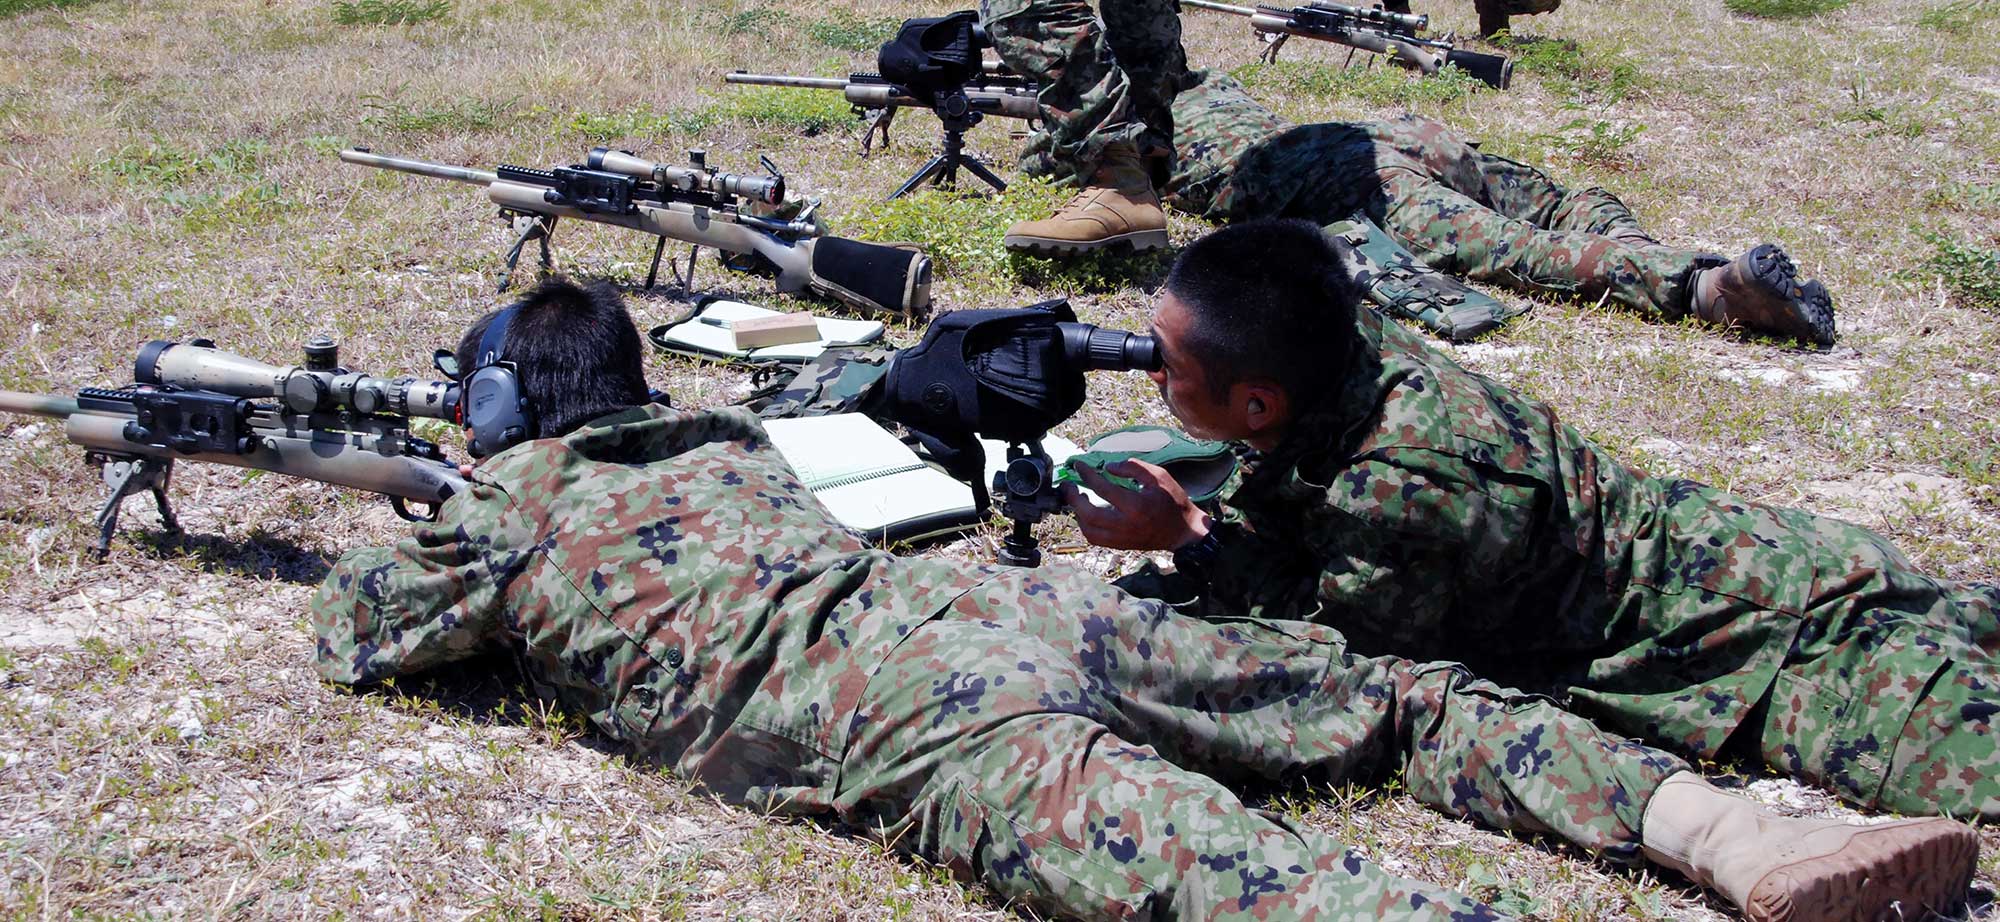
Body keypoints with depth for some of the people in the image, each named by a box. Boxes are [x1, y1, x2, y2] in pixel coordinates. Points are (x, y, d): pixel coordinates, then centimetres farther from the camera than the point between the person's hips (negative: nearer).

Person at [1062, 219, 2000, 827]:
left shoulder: (1399, 491, -35)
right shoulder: (1352, 349, -11)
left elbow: (1338, 629, -17)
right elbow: (1285, 522, 5)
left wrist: (1186, 534, -17)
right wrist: (1194, 538, -12)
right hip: (1663, 531, 8)